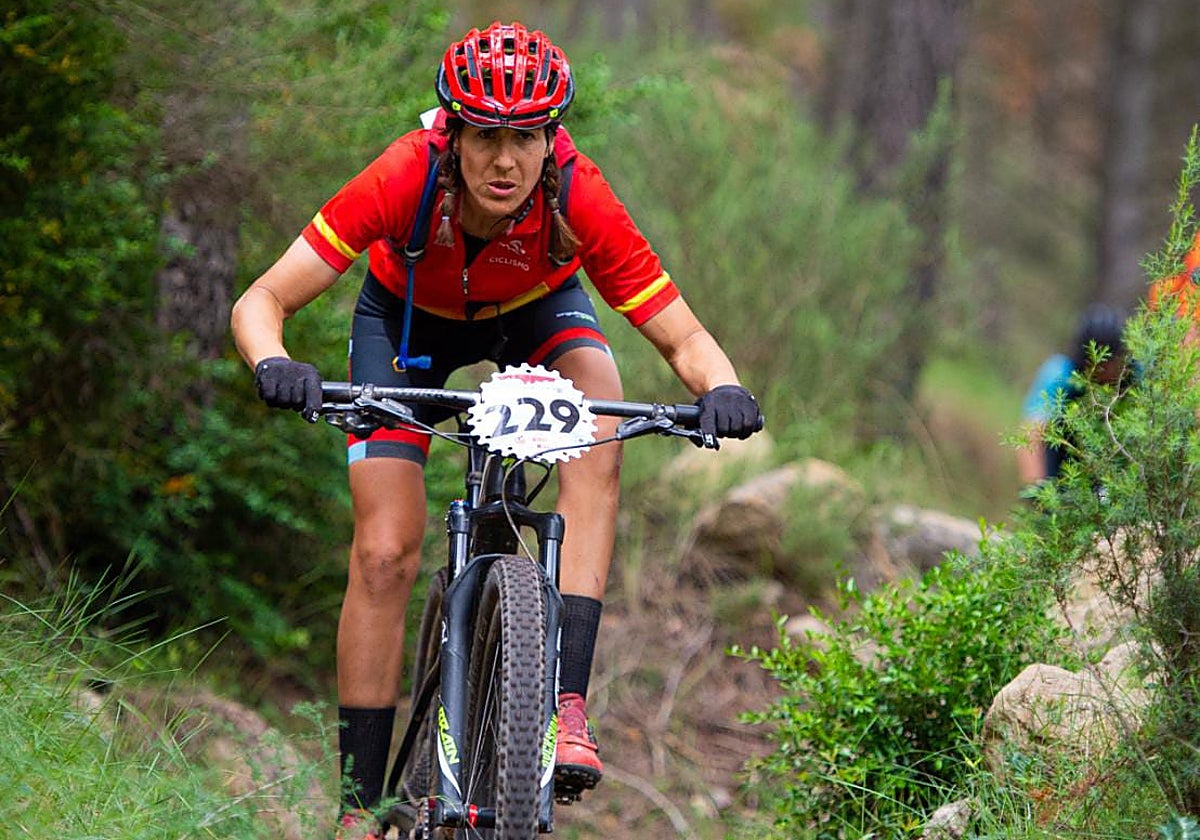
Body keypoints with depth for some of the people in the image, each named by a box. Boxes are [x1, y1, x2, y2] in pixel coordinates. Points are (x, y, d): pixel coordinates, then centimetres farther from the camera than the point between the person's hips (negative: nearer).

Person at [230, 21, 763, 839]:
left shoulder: (578, 198, -36)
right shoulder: (406, 179, -38)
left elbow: (682, 336, -30)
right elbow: (262, 301, -35)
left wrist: (722, 389, -51)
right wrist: (276, 366, -56)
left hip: (537, 310, 1)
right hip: (408, 313, 0)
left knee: (597, 442, -31)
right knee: (385, 552, -12)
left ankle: (567, 701, -31)